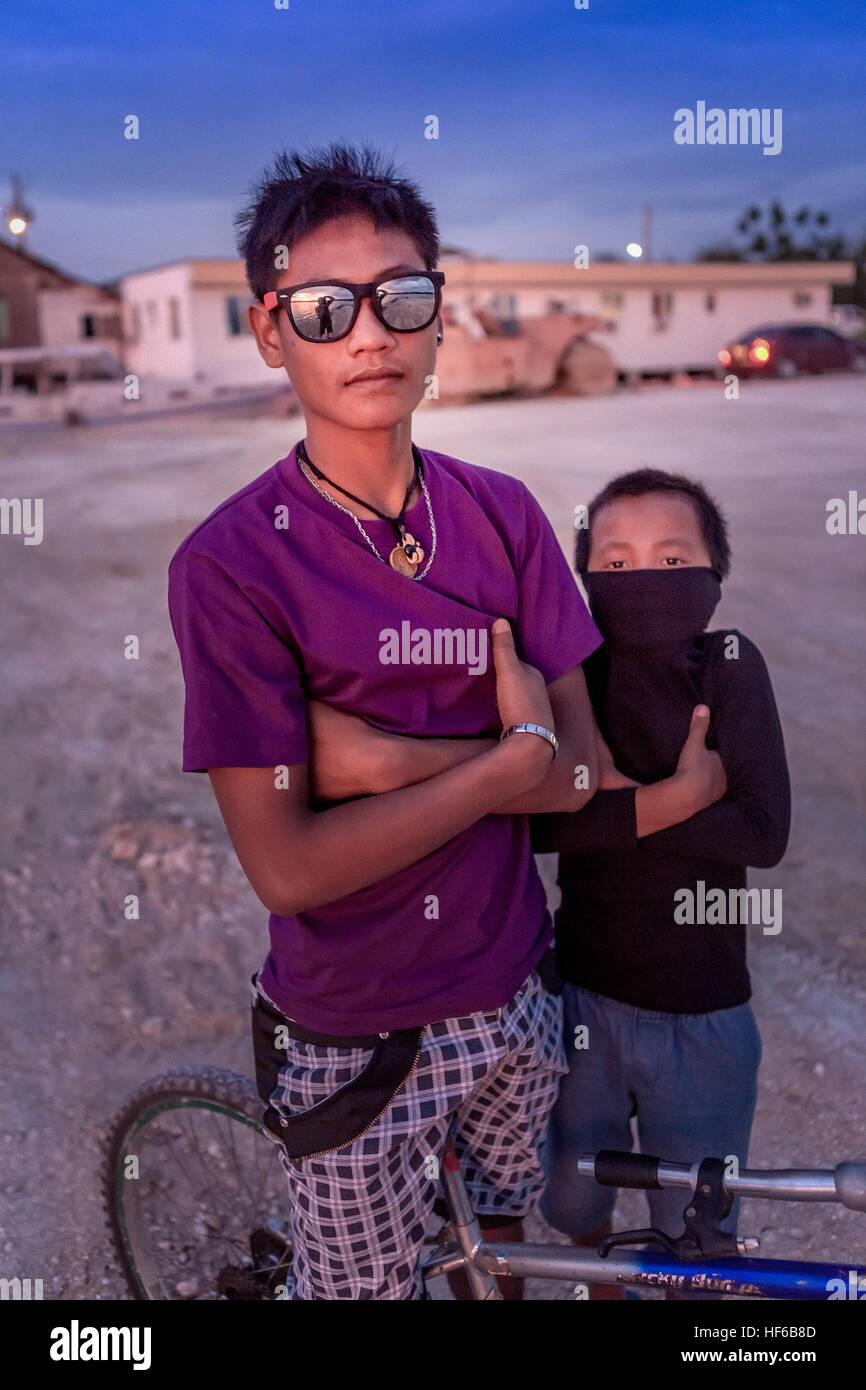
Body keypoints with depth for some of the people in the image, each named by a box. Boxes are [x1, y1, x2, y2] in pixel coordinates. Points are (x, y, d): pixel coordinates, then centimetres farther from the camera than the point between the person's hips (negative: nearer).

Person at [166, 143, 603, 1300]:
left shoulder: (500, 512, -5)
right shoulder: (230, 564, -19)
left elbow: (582, 771, -8)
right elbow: (288, 866, -22)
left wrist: (389, 758, -22)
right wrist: (508, 760, -20)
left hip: (512, 997, 4)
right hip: (357, 1039, -4)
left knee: (515, 1233, 27)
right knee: (363, 1282, 17)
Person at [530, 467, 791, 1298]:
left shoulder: (730, 668, -12)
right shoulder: (574, 676, -11)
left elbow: (763, 832, -23)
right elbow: (533, 818, -25)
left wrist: (615, 794, -24)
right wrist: (672, 797, -30)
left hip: (703, 1012, -1)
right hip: (587, 994, 2)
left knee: (696, 1230, 17)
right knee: (576, 1199, 24)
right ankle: (600, 1290, 55)